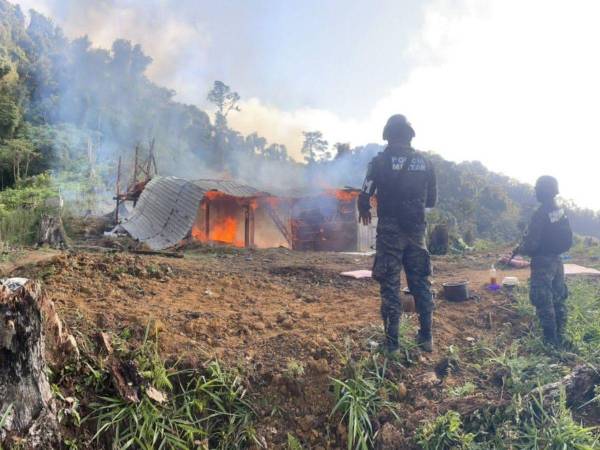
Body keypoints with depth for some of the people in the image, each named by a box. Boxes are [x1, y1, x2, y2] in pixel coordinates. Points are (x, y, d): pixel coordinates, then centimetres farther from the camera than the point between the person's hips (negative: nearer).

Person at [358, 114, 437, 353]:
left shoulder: (380, 161, -6)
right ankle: (426, 337, 18)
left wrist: (364, 212, 15)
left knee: (390, 285, 1)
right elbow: (432, 200, 11)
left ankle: (392, 342, 3)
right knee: (421, 282, 13)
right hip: (416, 230, 4)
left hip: (390, 232, -3)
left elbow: (364, 197, -7)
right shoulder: (425, 162, 5)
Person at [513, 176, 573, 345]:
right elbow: (568, 241, 12)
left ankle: (550, 341, 2)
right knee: (559, 300, 15)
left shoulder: (540, 214, -19)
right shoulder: (561, 212, 6)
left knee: (544, 303, -2)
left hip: (542, 263, -8)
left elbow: (531, 244, -20)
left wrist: (518, 250, -1)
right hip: (557, 261, 8)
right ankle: (560, 337, 23)